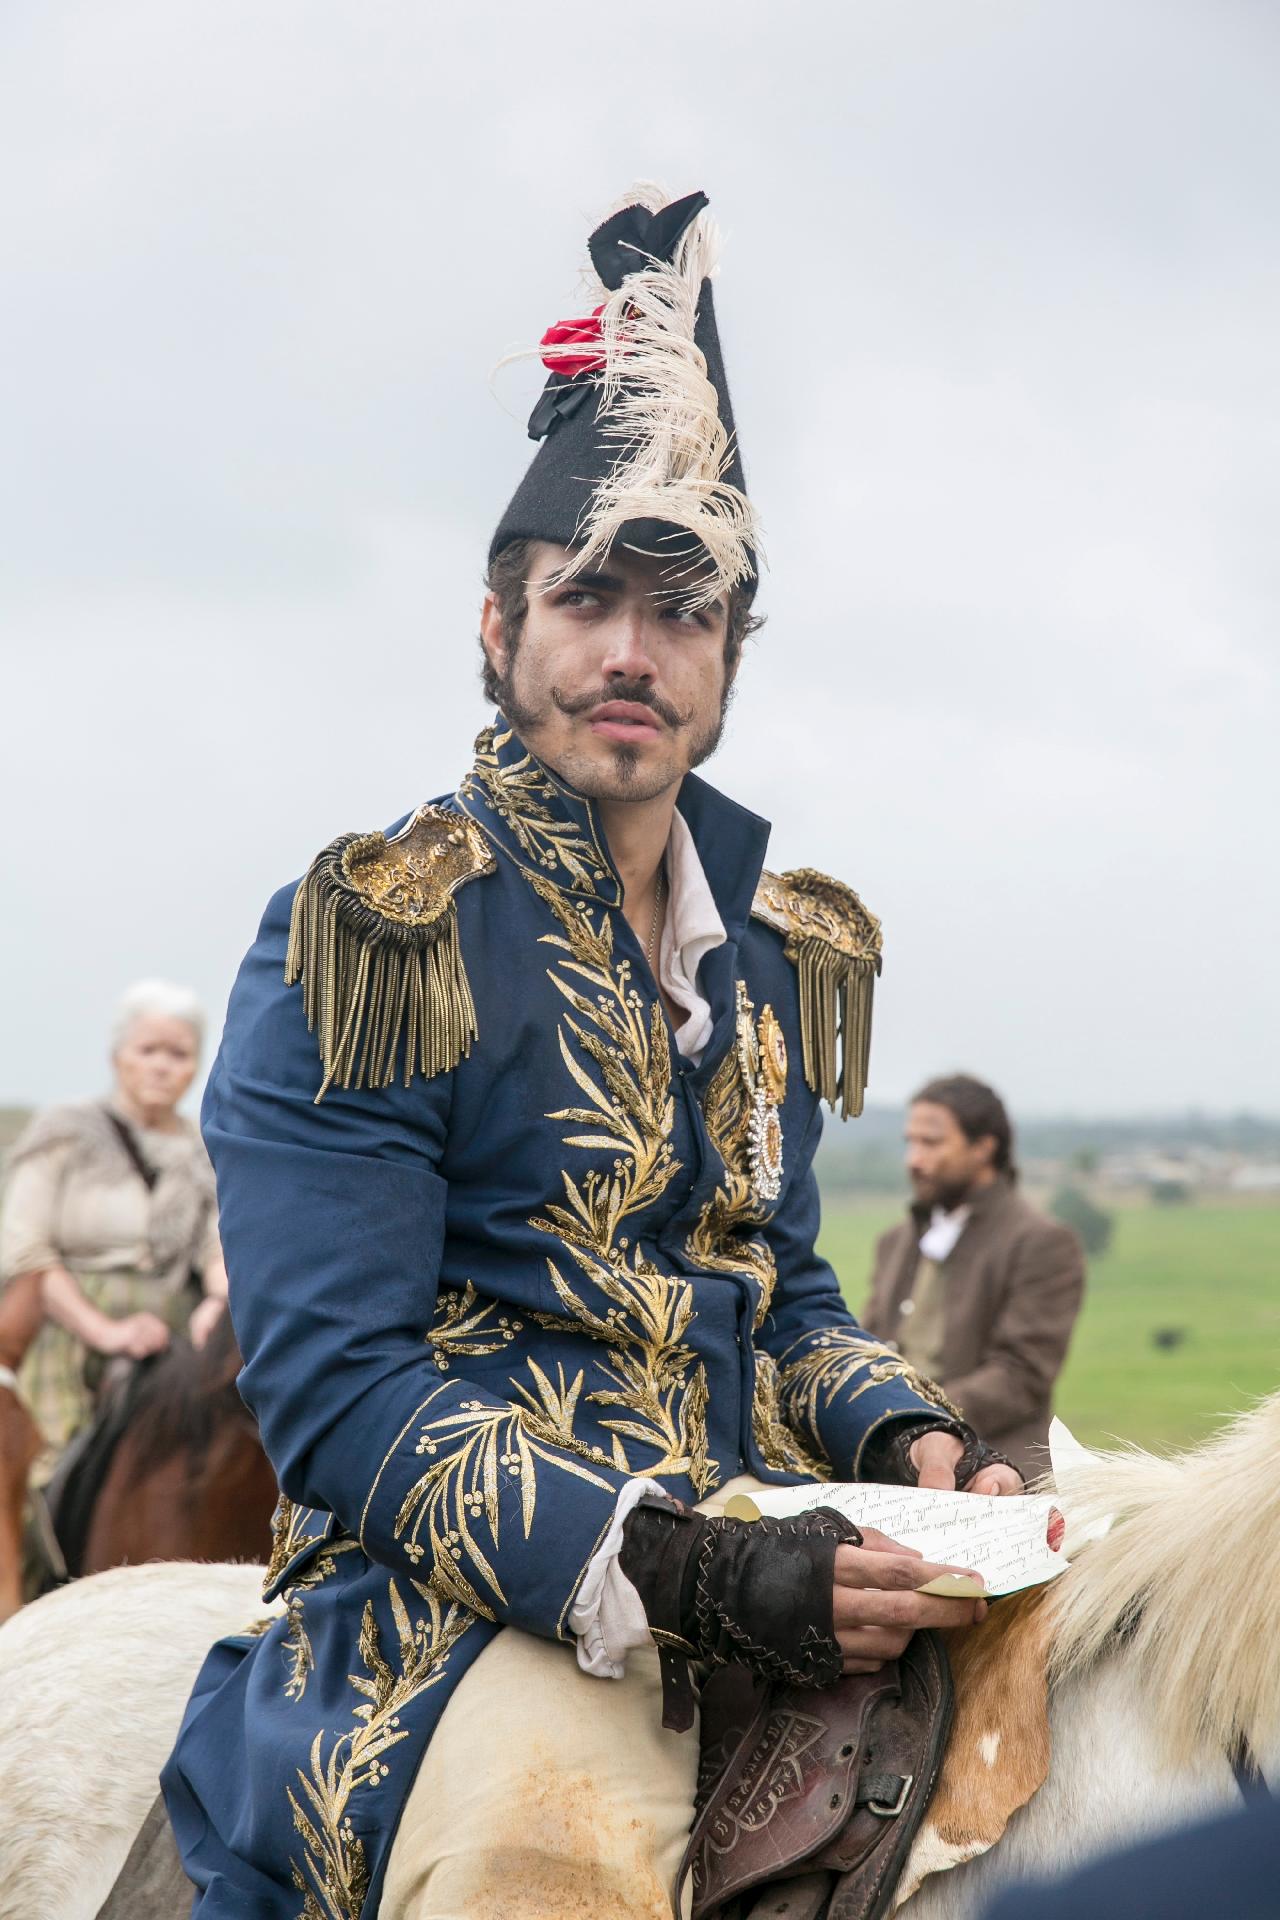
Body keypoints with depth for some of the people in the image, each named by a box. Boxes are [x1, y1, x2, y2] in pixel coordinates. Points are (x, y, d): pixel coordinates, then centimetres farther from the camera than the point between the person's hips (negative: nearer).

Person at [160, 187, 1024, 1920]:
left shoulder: (788, 954, 16)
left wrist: (907, 1439, -1)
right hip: (469, 1591, -7)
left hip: (775, 1555, 8)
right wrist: (678, 1568, -23)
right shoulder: (363, 937, -5)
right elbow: (336, 1390, -12)